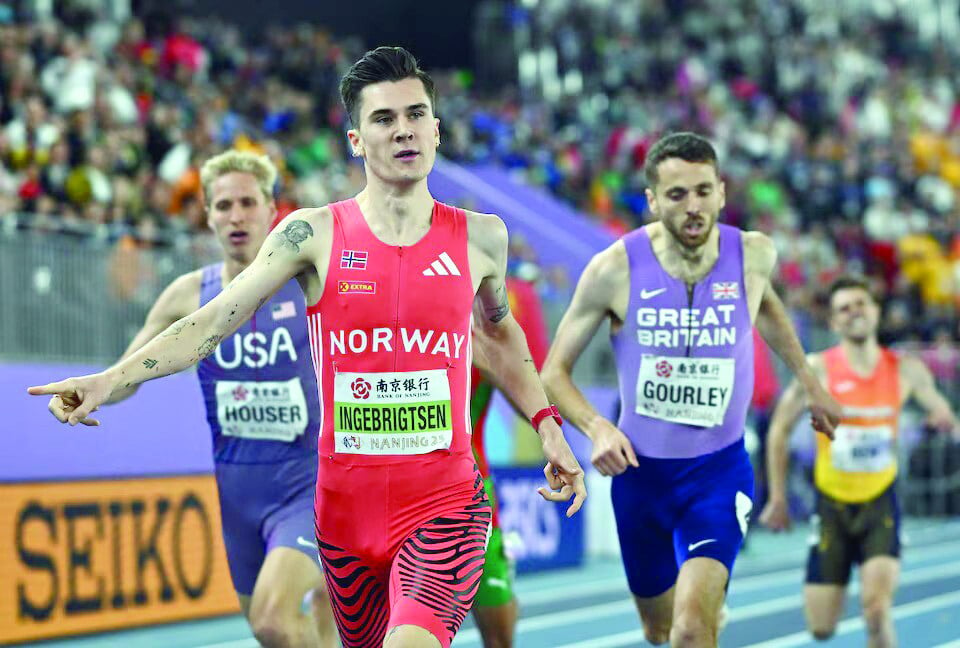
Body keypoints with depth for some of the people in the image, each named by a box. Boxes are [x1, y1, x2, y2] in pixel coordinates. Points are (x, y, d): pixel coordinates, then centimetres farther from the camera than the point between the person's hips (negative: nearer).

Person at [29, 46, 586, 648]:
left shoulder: (480, 237, 3)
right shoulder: (315, 234, -2)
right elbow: (215, 319, -8)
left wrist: (547, 423, 15)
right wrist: (114, 378, -20)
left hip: (445, 505, -1)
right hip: (347, 503, 1)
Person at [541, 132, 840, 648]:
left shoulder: (753, 254, -10)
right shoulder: (615, 269, -16)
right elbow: (553, 372, -7)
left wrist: (807, 379, 23)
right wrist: (596, 426, -25)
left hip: (719, 470, -1)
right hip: (639, 469, 1)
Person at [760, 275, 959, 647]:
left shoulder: (906, 371, -4)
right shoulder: (817, 369, -9)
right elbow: (780, 428, 1)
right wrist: (777, 498, 1)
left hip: (881, 504, 0)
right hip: (832, 505, 0)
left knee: (877, 610, -21)